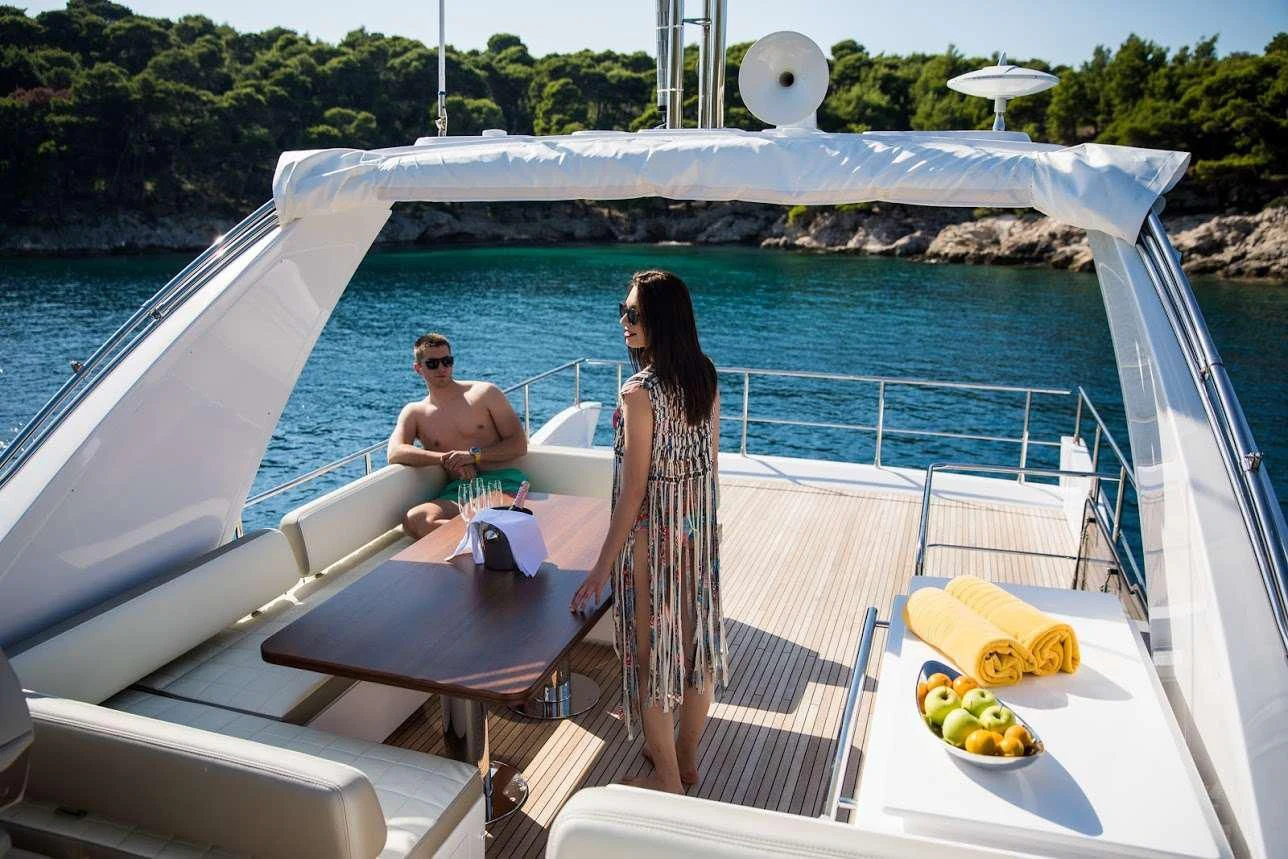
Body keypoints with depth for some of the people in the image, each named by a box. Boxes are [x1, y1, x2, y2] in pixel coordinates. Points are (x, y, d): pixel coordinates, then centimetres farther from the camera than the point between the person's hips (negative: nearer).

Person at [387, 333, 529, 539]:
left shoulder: (485, 393, 13)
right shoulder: (414, 413, 18)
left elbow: (520, 445, 9)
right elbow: (394, 453, -1)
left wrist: (474, 455, -7)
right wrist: (445, 458, -14)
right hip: (457, 490, 4)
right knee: (414, 520, -33)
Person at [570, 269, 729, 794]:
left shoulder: (640, 392, -22)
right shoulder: (705, 377, 0)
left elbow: (635, 487, -21)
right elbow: (711, 459, 8)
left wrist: (603, 567, -15)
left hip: (652, 532, -7)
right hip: (699, 525, 8)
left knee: (652, 648, 9)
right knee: (695, 635, 18)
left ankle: (666, 778, 25)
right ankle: (686, 756, 37)